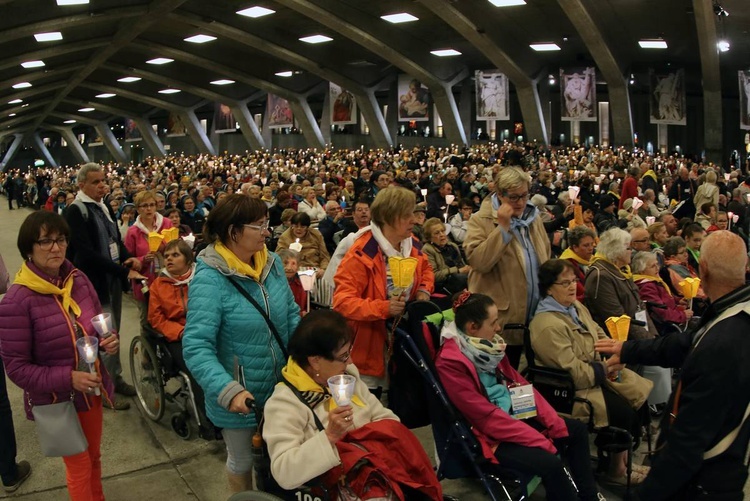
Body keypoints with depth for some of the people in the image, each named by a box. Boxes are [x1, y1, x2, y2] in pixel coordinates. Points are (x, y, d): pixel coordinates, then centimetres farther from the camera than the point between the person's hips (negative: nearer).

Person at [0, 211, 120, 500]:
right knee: (79, 466, 13)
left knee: (94, 457, 24)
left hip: (91, 390, 5)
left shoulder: (79, 280, -6)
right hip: (56, 399, -5)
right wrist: (68, 378, -27)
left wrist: (110, 341, -13)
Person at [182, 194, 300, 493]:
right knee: (242, 461, 20)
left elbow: (291, 314, 5)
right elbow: (196, 347, -29)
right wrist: (229, 391, -40)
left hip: (281, 388, 5)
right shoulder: (210, 278, -25)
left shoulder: (272, 263, -5)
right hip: (240, 397, -5)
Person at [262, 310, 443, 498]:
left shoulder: (348, 376, 10)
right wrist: (329, 436, -28)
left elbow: (386, 419, 12)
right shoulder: (284, 403, -13)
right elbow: (284, 473, -20)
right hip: (336, 484, -6)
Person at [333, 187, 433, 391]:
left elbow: (426, 268, 21)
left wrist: (424, 290, 1)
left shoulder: (411, 245, -1)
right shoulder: (362, 253, -25)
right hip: (370, 344, -6)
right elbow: (342, 301, -27)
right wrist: (383, 308, -36)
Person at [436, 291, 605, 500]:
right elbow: (487, 416, -25)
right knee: (550, 463, -26)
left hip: (513, 415, 9)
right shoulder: (450, 363, -24)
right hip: (488, 435, -9)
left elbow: (518, 382, 8)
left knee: (577, 430, 9)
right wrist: (540, 440, -22)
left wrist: (554, 422, 0)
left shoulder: (486, 344, 1)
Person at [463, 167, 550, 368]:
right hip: (500, 316, -5)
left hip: (533, 315, 6)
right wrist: (502, 226, -25)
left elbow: (546, 258, 21)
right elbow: (477, 261, -24)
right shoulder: (481, 220, -10)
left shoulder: (533, 218, 10)